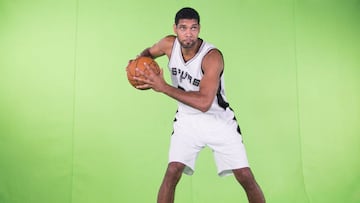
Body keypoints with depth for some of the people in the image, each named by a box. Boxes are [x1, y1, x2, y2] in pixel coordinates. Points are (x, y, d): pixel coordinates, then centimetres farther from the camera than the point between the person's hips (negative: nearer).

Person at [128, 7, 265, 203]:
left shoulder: (212, 56, -27)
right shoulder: (169, 44, -11)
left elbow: (204, 103, -36)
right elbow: (148, 52, 14)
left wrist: (163, 87, -34)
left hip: (218, 120, -3)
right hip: (187, 119, 3)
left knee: (246, 177, -3)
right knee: (172, 172, -10)